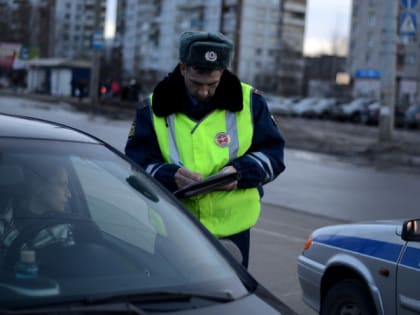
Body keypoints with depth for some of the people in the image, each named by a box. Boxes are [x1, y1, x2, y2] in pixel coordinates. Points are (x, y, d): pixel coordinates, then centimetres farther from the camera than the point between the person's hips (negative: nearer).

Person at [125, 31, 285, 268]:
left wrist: (240, 171, -16)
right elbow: (137, 163, -4)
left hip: (232, 231, 1)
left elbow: (273, 153, 4)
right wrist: (170, 176, -24)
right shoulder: (153, 108, 0)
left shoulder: (249, 101, 0)